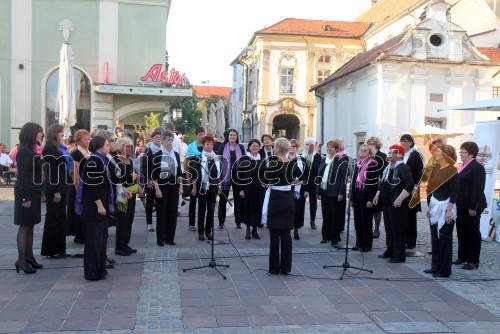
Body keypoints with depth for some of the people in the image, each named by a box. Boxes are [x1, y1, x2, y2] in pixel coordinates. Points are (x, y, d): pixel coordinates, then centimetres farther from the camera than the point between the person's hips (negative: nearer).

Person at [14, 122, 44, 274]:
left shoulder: (34, 150, 12)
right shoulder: (24, 151, -15)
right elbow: (22, 175, -19)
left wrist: (40, 192, 12)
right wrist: (25, 197, -21)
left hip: (34, 192, 9)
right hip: (26, 193, -9)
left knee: (30, 225, 12)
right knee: (24, 226, -4)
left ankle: (29, 257, 19)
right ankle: (21, 260, 2)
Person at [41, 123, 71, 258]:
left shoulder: (60, 147, 13)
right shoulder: (50, 149, -12)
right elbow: (50, 171, -17)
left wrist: (61, 189, 13)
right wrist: (55, 191, -19)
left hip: (61, 187, 8)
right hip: (54, 189, -8)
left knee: (61, 218, 11)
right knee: (53, 218, 0)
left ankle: (60, 249, 18)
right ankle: (51, 250, 10)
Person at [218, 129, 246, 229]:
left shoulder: (241, 147, 6)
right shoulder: (223, 147, 2)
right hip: (225, 176, -1)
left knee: (238, 198, 6)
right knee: (223, 199, 5)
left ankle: (238, 221, 15)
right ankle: (221, 222, 14)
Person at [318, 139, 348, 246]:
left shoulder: (342, 160, -6)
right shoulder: (323, 160, 14)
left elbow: (343, 178, -12)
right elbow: (319, 175, 14)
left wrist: (341, 193, -18)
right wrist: (319, 191, 10)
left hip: (335, 193, -6)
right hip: (324, 192, 6)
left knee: (335, 216, 1)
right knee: (326, 215, 12)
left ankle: (335, 238, 9)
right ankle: (326, 236, 22)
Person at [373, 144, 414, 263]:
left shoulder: (403, 168, -14)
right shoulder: (388, 168, 14)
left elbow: (410, 185, -24)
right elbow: (382, 183, 25)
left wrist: (400, 199, -28)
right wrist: (377, 195, 18)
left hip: (397, 204, -9)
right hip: (386, 202, 9)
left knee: (398, 229, -2)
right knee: (388, 228, 16)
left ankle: (399, 255, 5)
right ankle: (390, 251, 28)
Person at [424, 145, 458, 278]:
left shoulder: (451, 170, -12)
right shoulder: (436, 169, 10)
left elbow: (454, 192, -15)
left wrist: (449, 211, -19)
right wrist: (429, 207, 15)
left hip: (445, 207, -7)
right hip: (435, 207, 7)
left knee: (444, 239, 0)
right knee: (435, 238, 11)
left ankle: (444, 270, 9)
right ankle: (435, 266, 21)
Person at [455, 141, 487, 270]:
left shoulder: (477, 167, -12)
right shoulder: (462, 167, 13)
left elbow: (478, 189, -18)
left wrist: (473, 207, -22)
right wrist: (456, 204, 12)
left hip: (471, 207, -8)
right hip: (461, 206, 8)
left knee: (472, 233, 1)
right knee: (461, 232, 14)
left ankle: (473, 261, 9)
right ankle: (462, 257, 25)